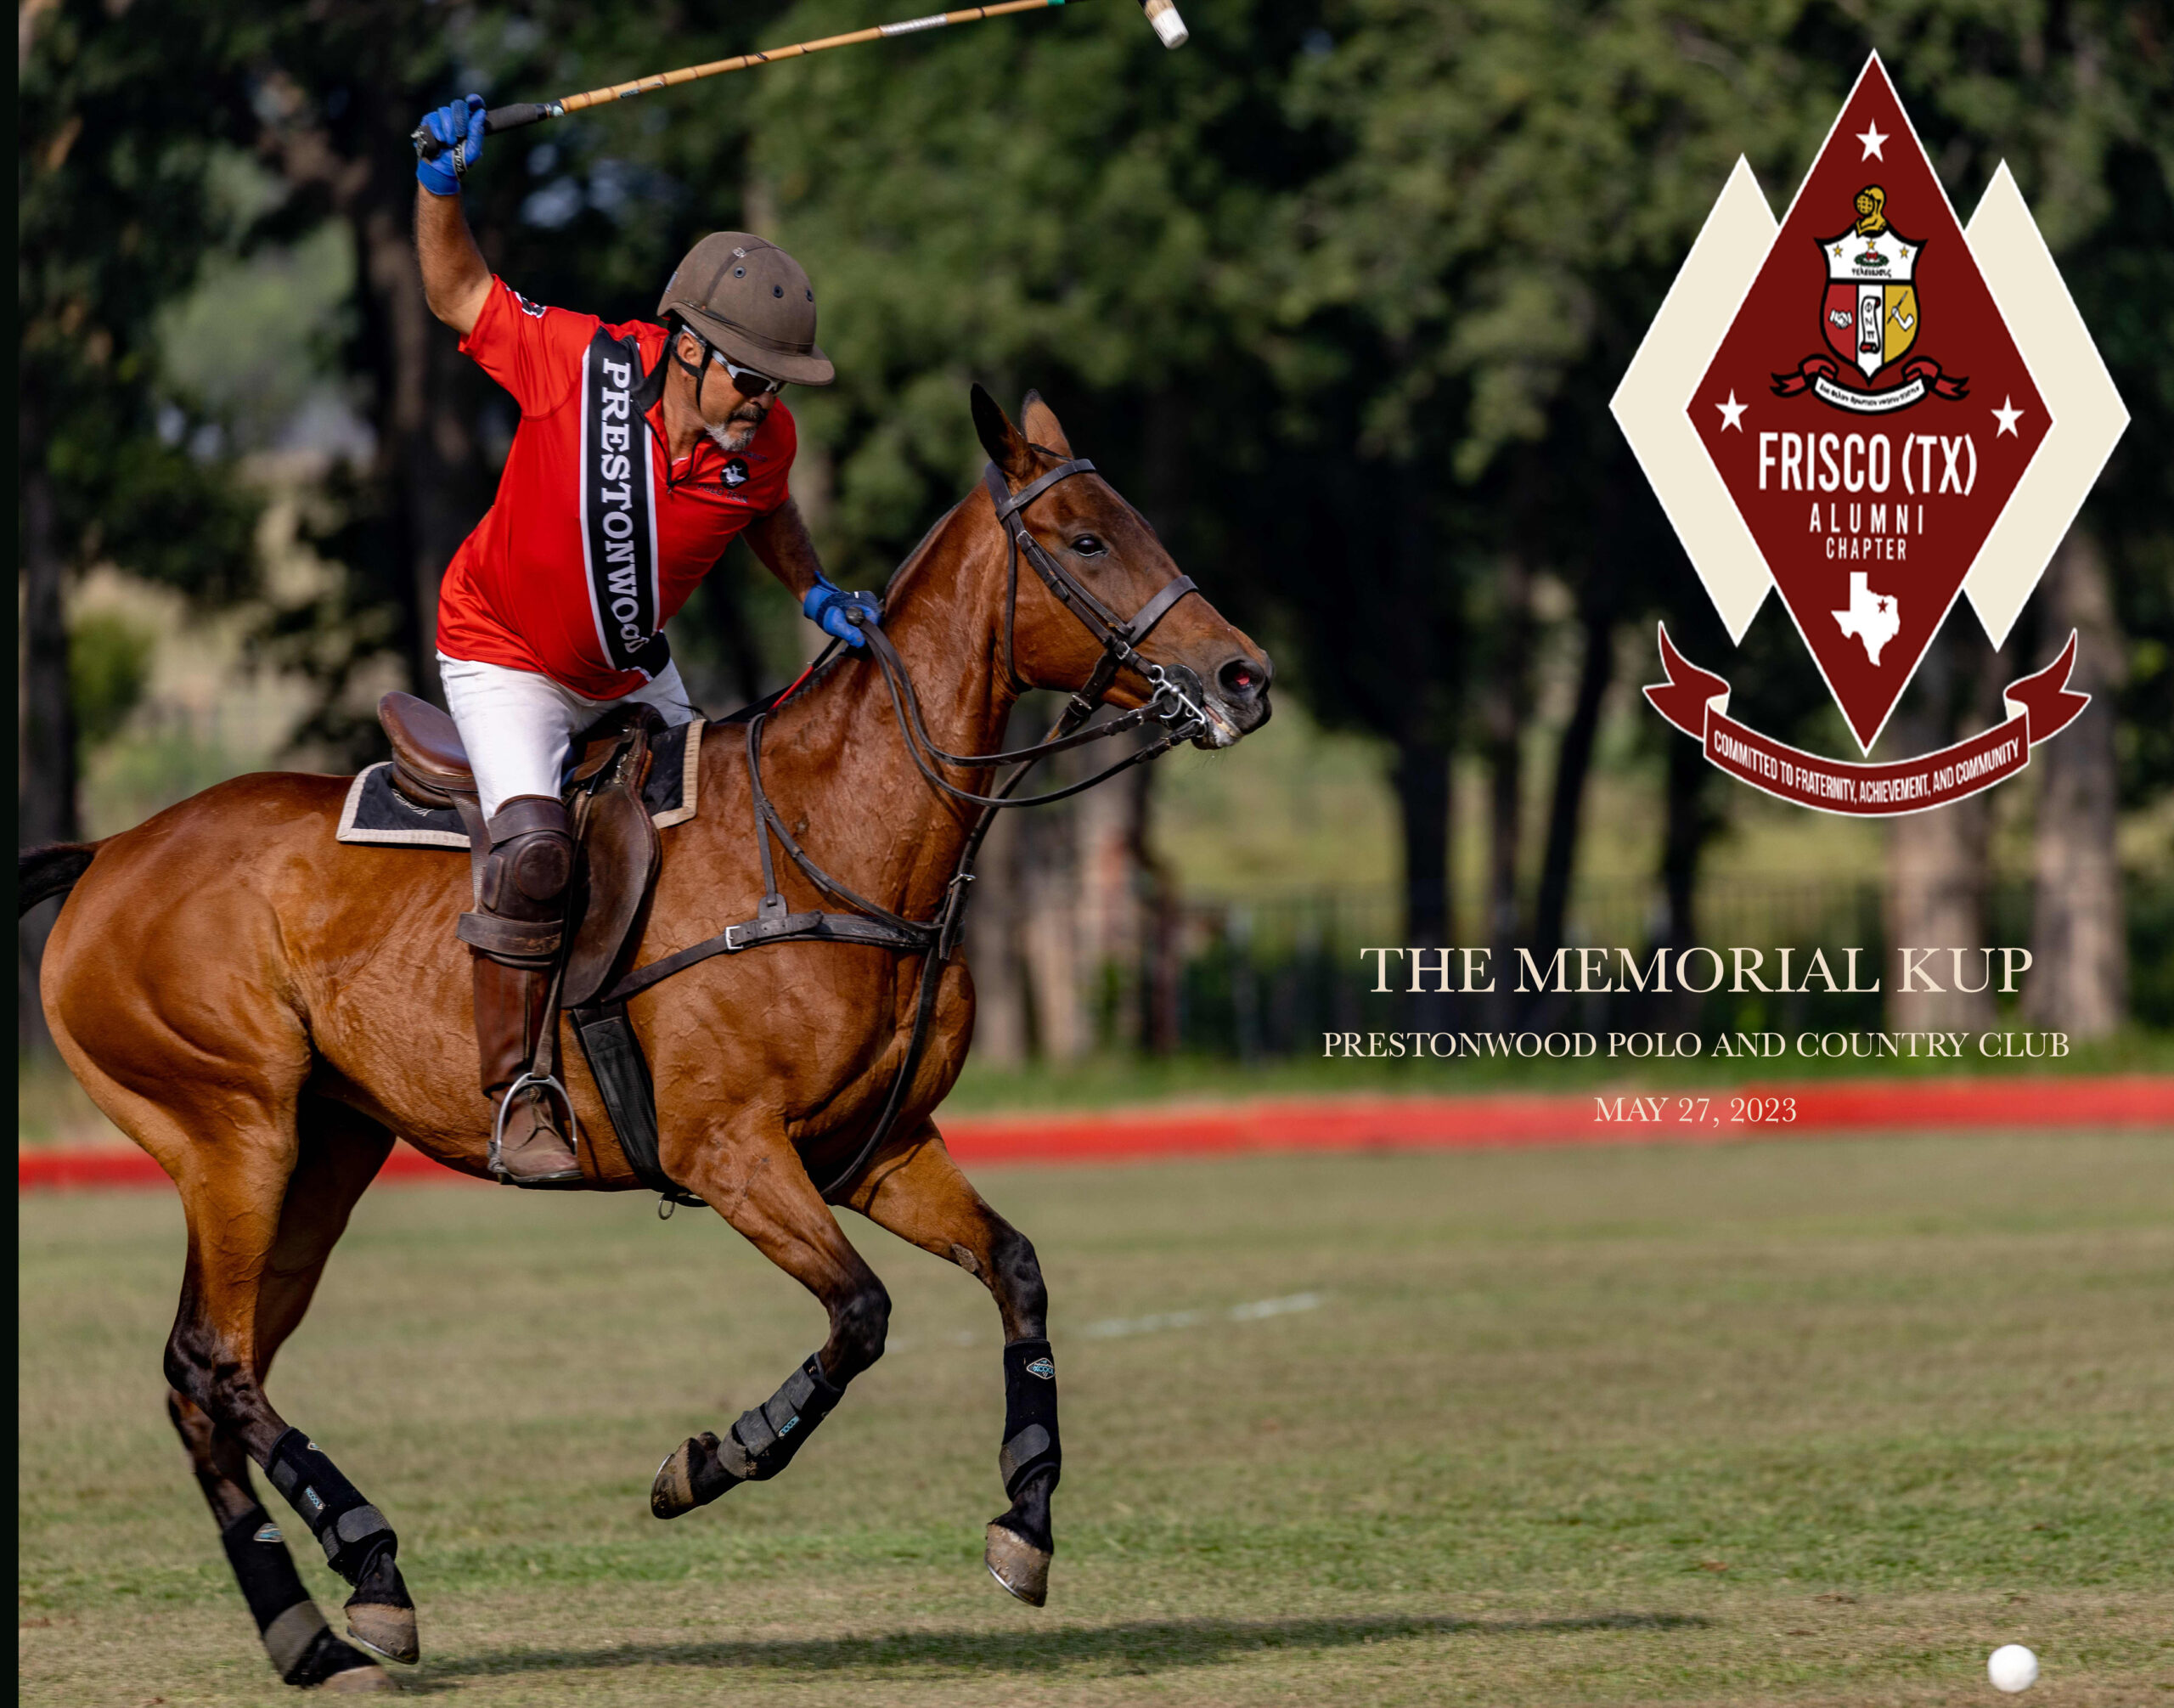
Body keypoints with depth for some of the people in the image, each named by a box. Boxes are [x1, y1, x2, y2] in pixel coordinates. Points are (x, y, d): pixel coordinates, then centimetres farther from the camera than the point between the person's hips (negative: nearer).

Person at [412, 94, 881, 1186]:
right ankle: (513, 1095, -16)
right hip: (506, 658, -6)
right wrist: (440, 184, -26)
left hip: (632, 670, 6)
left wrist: (814, 592, -4)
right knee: (532, 849, -26)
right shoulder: (579, 364, -28)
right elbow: (458, 295, -12)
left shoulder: (764, 440, -15)